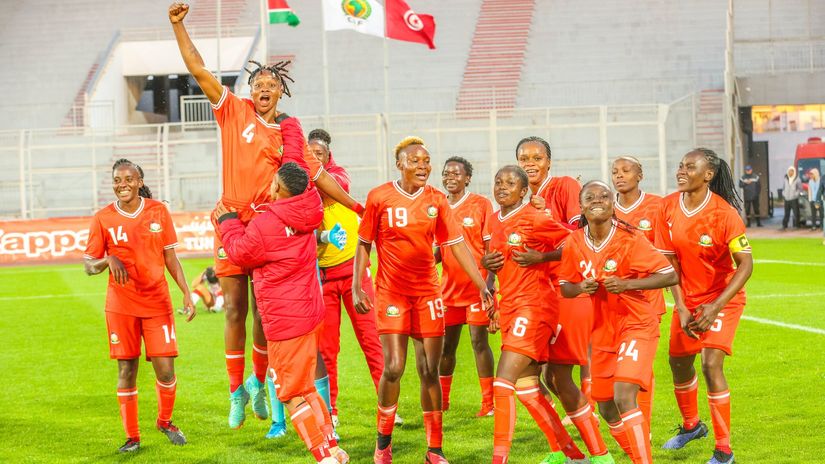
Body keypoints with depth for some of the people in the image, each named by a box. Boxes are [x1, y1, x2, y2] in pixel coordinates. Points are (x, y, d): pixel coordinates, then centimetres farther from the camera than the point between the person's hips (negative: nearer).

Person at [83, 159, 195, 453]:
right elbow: (89, 266, 1)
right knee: (127, 370, 3)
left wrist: (186, 293, 2)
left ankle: (165, 421, 23)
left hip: (157, 302, 1)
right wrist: (108, 260, -21)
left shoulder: (158, 211, 1)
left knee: (165, 370, -4)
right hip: (121, 305, 0)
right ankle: (132, 436, 17)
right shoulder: (103, 218, -3)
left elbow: (170, 257, 9)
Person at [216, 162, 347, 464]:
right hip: (310, 313, 9)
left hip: (286, 322, -9)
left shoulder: (264, 225, -21)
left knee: (293, 394, -1)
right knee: (304, 387, 21)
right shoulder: (305, 217, 1)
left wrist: (228, 222, 14)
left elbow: (240, 253, 0)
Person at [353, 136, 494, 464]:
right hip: (391, 292, -2)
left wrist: (482, 285, -4)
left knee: (429, 371, 2)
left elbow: (456, 245, 2)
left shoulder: (436, 200, 2)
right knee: (393, 367, -10)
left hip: (427, 292, 3)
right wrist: (356, 287, -7)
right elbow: (364, 245, 1)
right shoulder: (379, 197, -5)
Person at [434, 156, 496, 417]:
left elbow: (491, 248, -4)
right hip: (449, 285, 5)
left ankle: (488, 403, -2)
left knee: (479, 341, -7)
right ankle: (442, 400, 22)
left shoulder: (480, 204, -3)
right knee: (446, 344, 9)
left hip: (476, 285, -4)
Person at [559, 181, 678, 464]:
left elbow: (671, 276, -16)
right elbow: (565, 288, 8)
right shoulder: (574, 243, -3)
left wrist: (627, 284, -27)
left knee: (624, 397, -23)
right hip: (604, 329, 6)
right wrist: (581, 288, -15)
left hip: (637, 325, -6)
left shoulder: (629, 239, -17)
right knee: (606, 407, 12)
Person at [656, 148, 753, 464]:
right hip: (688, 297, 6)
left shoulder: (724, 213, -22)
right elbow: (669, 260, -3)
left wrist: (716, 307, -29)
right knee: (679, 362, 16)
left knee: (711, 364, -19)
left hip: (723, 297, -6)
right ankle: (691, 426, 45)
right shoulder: (668, 207, -8)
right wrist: (680, 307, -9)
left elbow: (746, 264, -21)